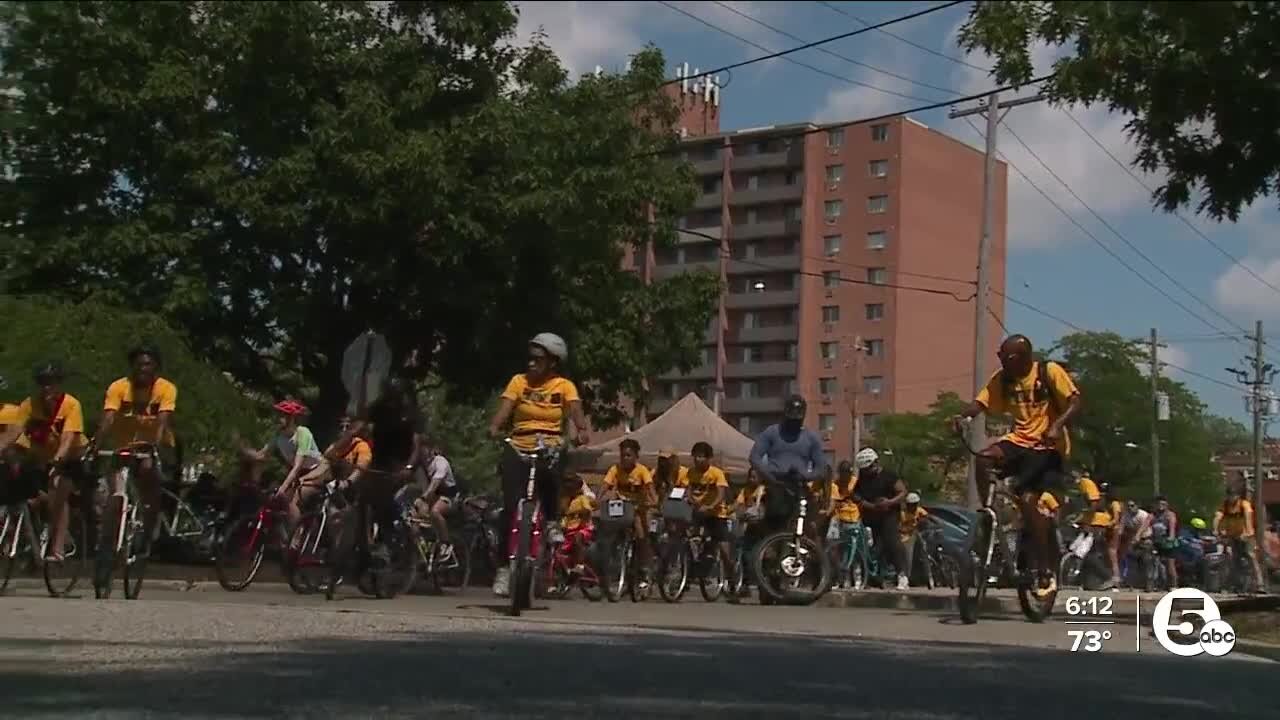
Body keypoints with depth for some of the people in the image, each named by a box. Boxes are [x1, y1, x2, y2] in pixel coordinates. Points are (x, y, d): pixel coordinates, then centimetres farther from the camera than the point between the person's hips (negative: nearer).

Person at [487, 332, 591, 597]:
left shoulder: (564, 386, 3)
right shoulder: (519, 381, 4)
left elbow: (576, 410, -13)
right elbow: (504, 408, -8)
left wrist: (582, 431, -35)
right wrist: (494, 428, -29)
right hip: (519, 448, 1)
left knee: (550, 470, -36)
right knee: (510, 506, -11)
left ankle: (551, 522, -8)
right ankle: (503, 568, -1)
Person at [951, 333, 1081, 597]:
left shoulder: (1049, 371, -9)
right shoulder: (1002, 378, 3)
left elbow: (1074, 402, -13)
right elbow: (981, 403, -5)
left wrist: (1058, 425, -30)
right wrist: (963, 416, -27)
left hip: (1047, 445, -5)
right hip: (1019, 441, 5)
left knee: (1028, 500, -19)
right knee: (983, 458, -26)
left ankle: (1045, 570, -9)